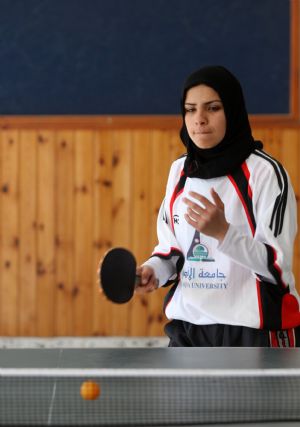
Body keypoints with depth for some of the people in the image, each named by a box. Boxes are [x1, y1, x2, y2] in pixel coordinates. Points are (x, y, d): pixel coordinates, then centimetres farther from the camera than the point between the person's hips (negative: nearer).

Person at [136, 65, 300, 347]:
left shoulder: (265, 172, -11)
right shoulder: (179, 171, 10)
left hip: (256, 333, -6)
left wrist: (223, 232, -31)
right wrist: (153, 271, -3)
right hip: (188, 328, 6)